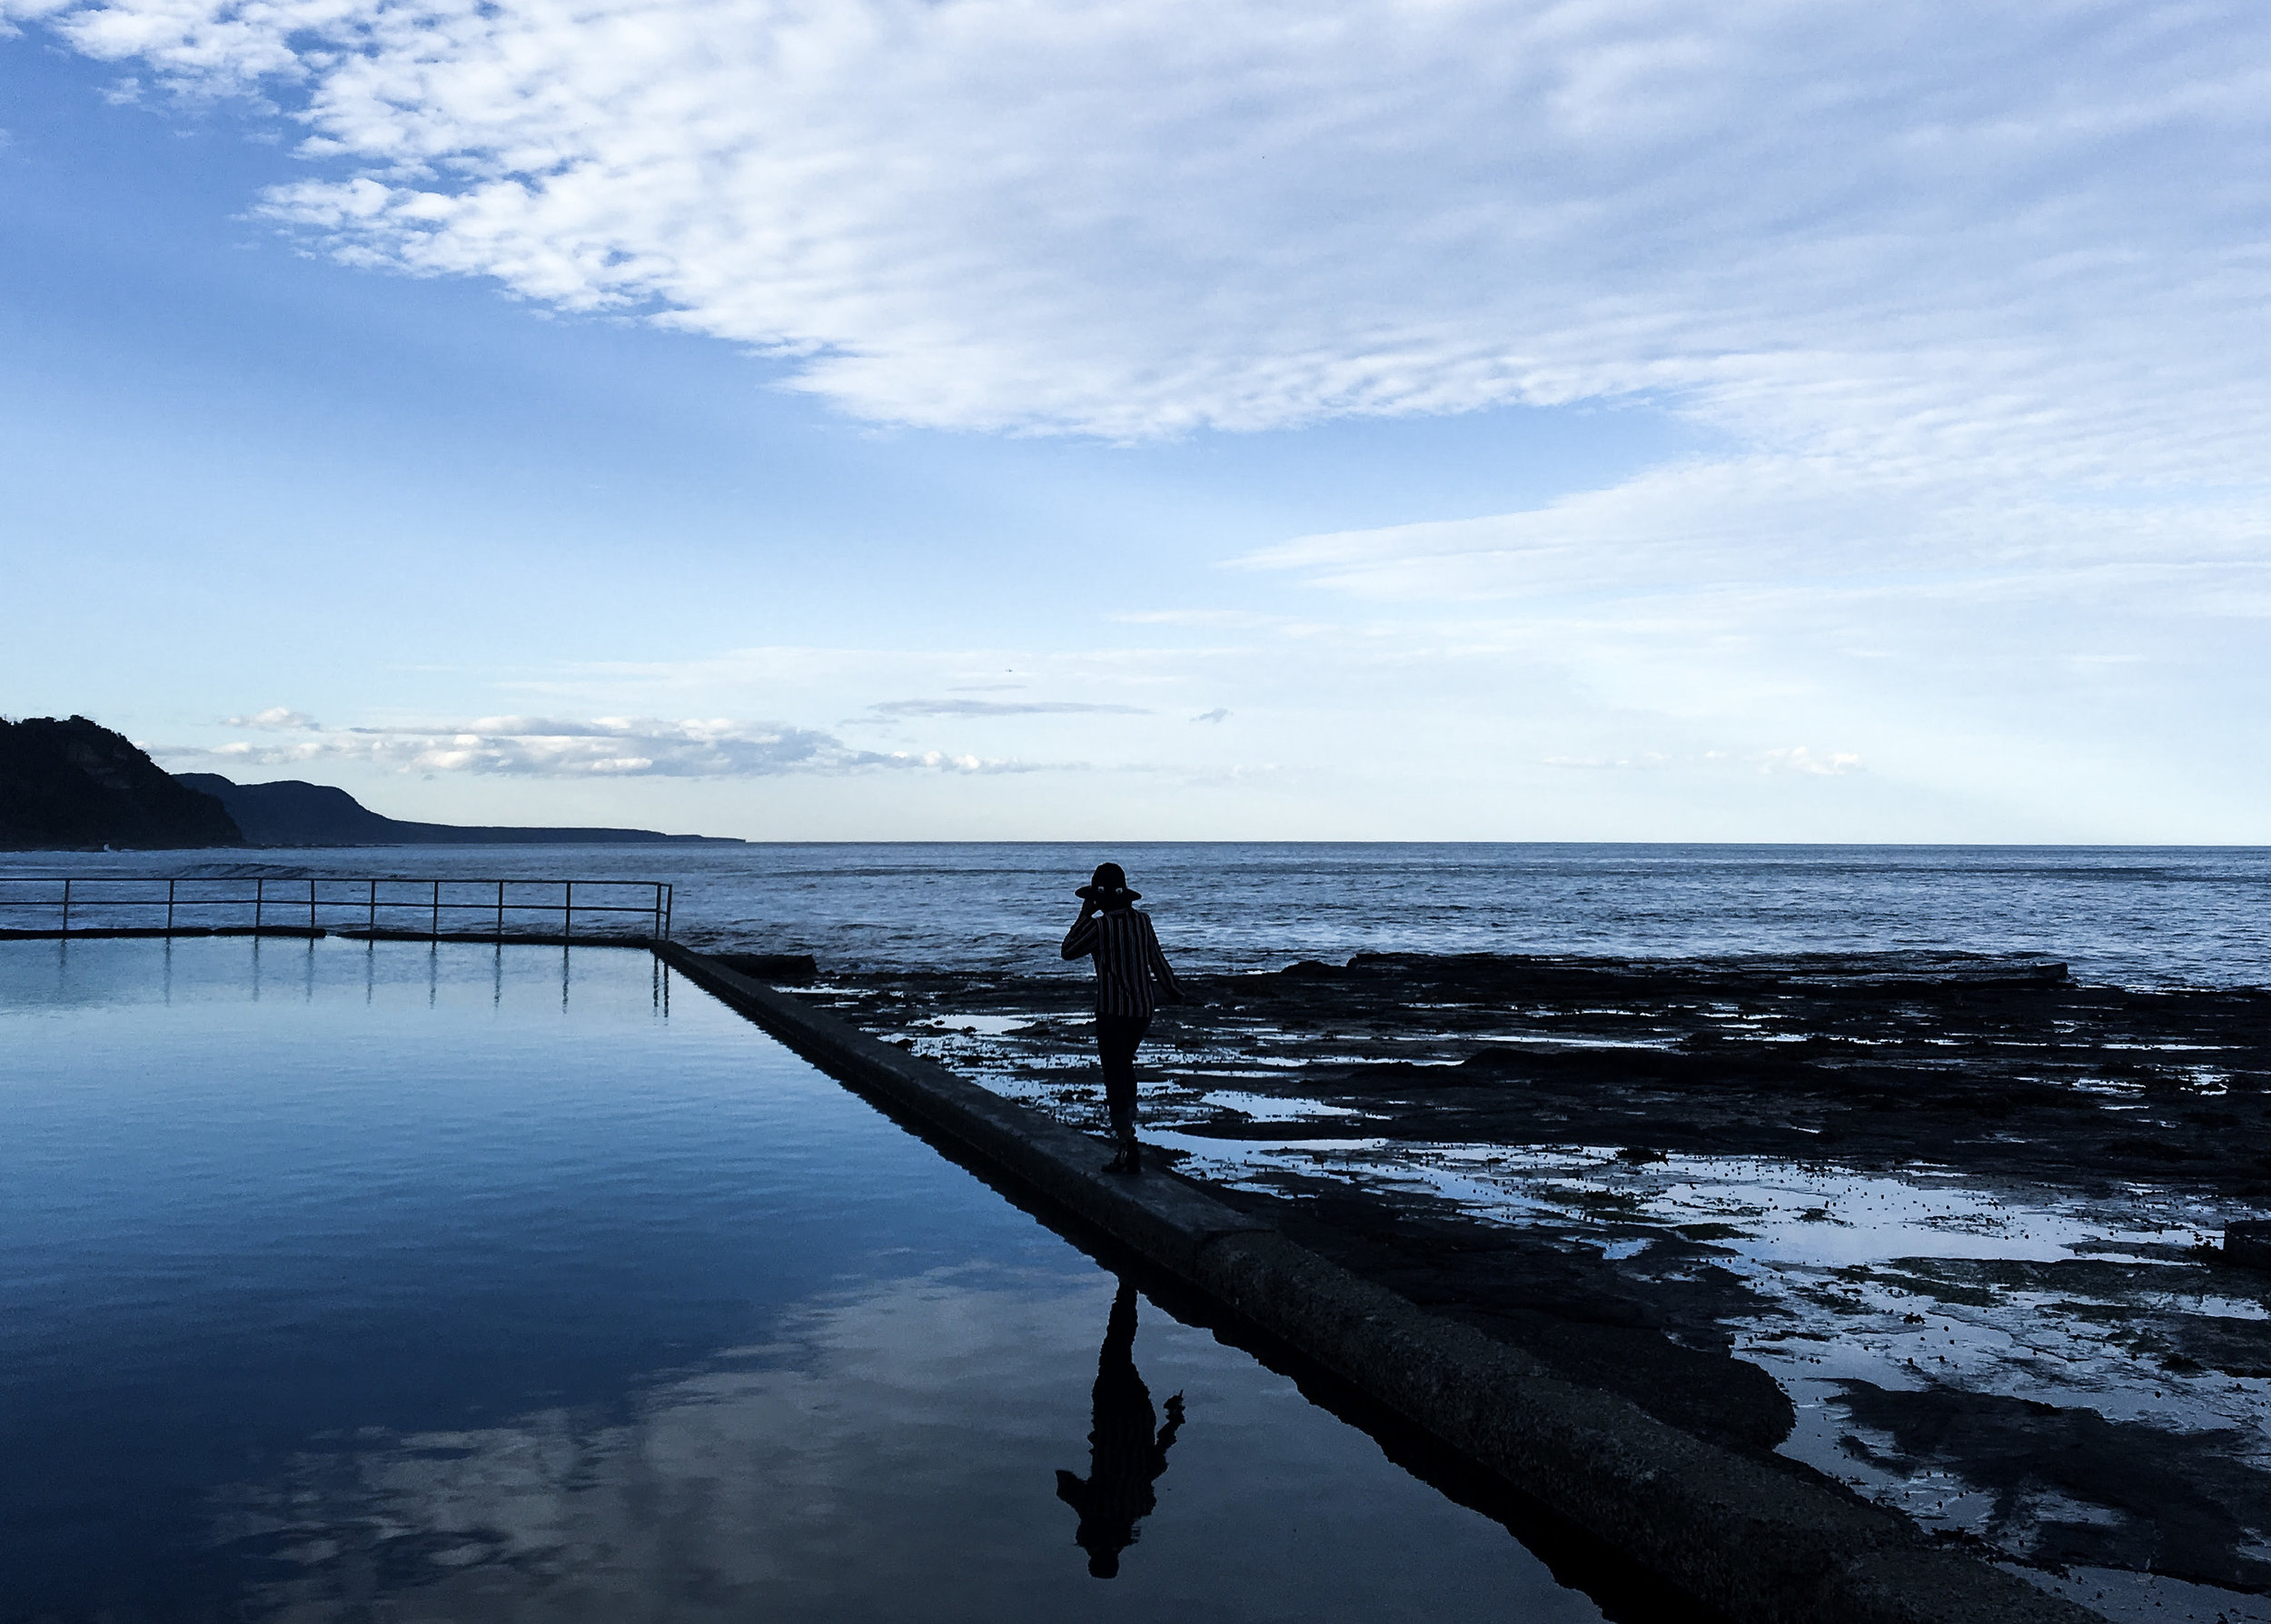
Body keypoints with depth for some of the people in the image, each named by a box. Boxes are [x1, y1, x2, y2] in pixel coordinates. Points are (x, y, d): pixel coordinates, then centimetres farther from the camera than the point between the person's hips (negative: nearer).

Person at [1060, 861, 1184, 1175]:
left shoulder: (1100, 926, -16)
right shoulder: (1142, 921, 1)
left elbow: (1069, 951, -3)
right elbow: (1157, 959, 10)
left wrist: (1085, 914, 2)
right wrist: (1172, 990, 26)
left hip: (1112, 1010, -7)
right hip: (1144, 1007, 7)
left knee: (1116, 1077, -4)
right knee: (1125, 1064, 27)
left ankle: (1129, 1151, -9)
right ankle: (1126, 1127, 38)